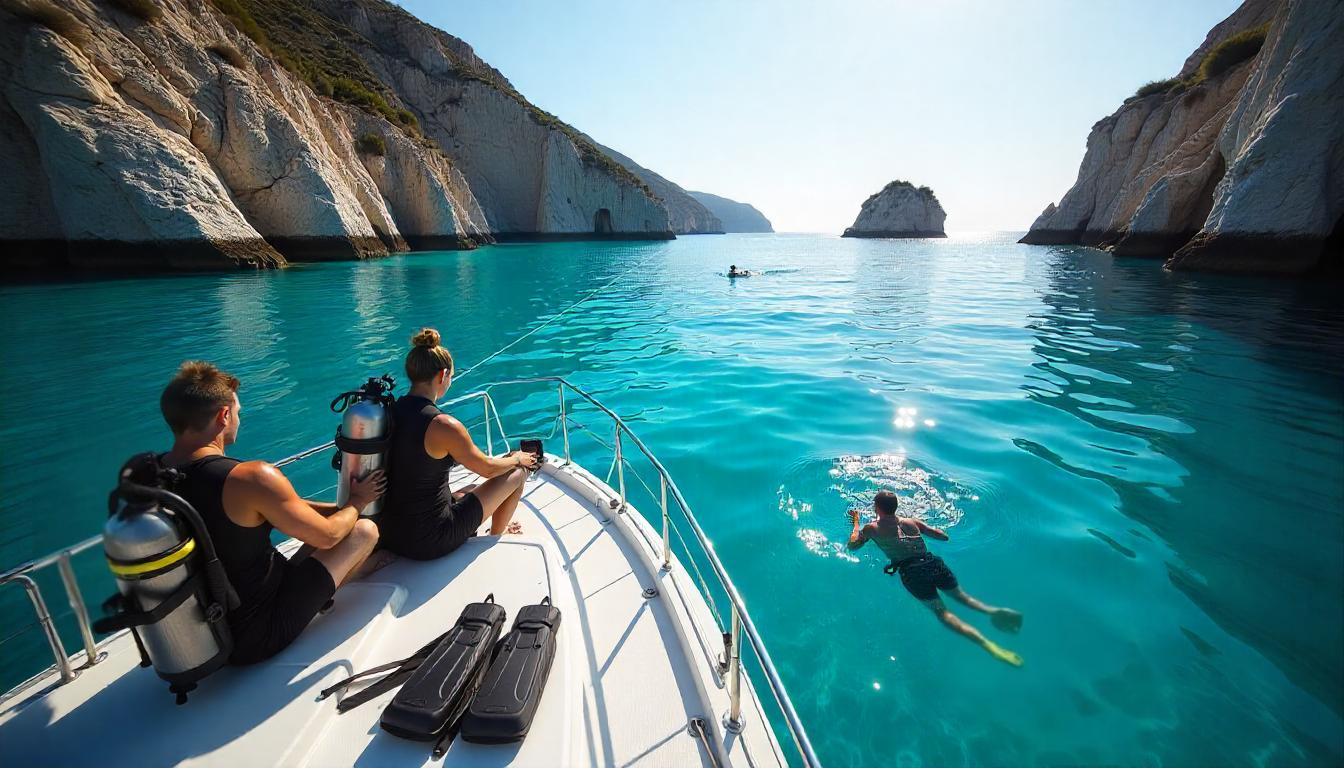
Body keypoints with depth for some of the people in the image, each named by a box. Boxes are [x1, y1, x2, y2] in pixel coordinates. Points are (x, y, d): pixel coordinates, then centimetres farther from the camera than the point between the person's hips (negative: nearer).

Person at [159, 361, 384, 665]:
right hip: (256, 637, -7)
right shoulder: (252, 478, -30)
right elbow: (327, 536, -16)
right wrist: (357, 501, 4)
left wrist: (339, 507, 7)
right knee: (365, 531, 0)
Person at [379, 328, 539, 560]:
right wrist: (517, 458, 11)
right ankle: (496, 536, 30)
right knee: (518, 473, 7)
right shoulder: (445, 426, -25)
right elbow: (487, 469, -10)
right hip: (430, 541, -8)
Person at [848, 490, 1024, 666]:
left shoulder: (871, 528, 7)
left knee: (941, 611, -6)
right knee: (961, 595, 20)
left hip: (910, 571, -4)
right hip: (933, 563, 5)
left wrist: (856, 522, 31)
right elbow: (944, 536, 21)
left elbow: (852, 545, 19)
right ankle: (992, 611, -8)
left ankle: (985, 643, -25)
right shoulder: (912, 521, 18)